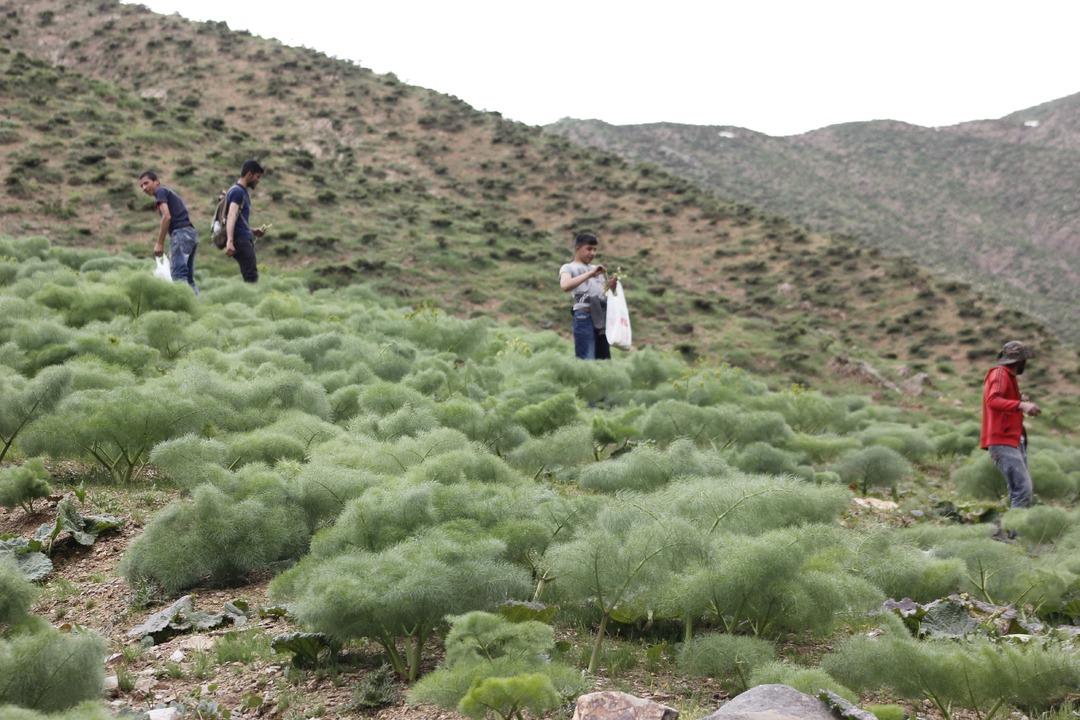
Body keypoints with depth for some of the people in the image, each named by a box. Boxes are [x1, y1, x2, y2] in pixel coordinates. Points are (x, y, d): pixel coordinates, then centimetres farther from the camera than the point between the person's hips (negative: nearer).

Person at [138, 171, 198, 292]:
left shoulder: (161, 191, 3)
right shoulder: (170, 192, 30)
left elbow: (167, 216, -11)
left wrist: (159, 243, -12)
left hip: (181, 233, -9)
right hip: (191, 233, 9)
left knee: (178, 275, -15)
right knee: (188, 278, 8)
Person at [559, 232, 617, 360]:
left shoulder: (597, 269, 26)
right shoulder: (568, 268, 7)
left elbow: (606, 293, 23)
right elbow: (565, 286, -15)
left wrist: (611, 286, 1)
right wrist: (589, 274, -17)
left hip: (602, 317, 7)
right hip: (584, 316, -6)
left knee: (604, 359, 5)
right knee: (586, 360, -12)